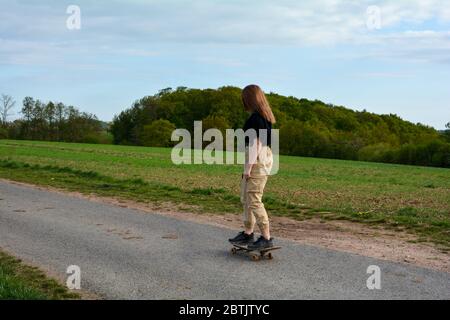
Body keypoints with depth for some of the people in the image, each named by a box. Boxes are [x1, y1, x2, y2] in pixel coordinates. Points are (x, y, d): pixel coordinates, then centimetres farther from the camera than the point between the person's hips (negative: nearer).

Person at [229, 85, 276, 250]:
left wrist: (248, 168, -16)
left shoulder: (255, 118, -15)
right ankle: (248, 233, 24)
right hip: (263, 156, 10)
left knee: (254, 200, -6)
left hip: (257, 160, -10)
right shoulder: (265, 117, 13)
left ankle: (267, 238, -1)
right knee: (246, 198, 16)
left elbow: (255, 144, -18)